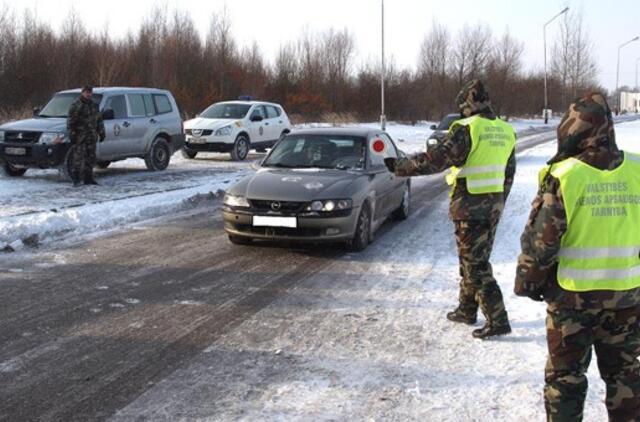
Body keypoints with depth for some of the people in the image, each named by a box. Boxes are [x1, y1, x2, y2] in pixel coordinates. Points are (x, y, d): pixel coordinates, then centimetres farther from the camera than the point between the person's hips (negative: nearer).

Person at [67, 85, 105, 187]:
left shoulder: (94, 106, 17)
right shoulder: (75, 106, -3)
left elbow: (99, 120, 22)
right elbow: (70, 122, -8)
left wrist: (101, 133, 17)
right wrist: (71, 134, -14)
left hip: (91, 137, 6)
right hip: (79, 137, -6)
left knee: (90, 159, 8)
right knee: (78, 159, -9)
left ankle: (88, 178, 16)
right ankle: (76, 180, -6)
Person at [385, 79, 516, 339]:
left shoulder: (466, 129, -14)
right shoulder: (505, 131, 10)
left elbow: (437, 159, -19)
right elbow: (509, 173, 16)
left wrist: (400, 166, -11)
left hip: (469, 206, -8)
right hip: (494, 205, 8)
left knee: (475, 263, -2)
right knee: (473, 259, 19)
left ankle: (497, 320, -3)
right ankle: (467, 310, 31)